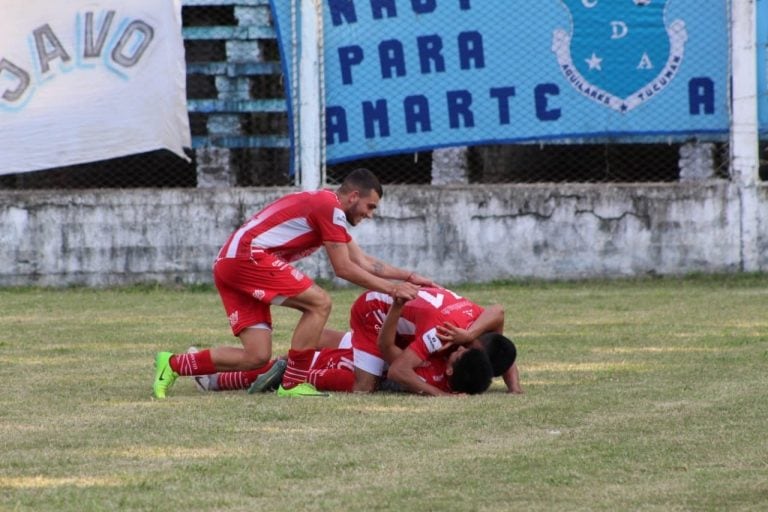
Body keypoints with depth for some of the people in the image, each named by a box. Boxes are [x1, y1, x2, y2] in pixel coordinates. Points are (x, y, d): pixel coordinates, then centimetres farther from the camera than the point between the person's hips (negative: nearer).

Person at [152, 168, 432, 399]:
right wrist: (392, 289, 0)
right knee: (319, 303, -12)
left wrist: (408, 277, 24)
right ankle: (293, 384, -10)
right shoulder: (331, 207, -7)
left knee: (257, 357, 4)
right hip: (247, 256, -10)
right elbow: (344, 269, -6)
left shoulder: (319, 203, 24)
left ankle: (172, 364, 10)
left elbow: (363, 261, 28)